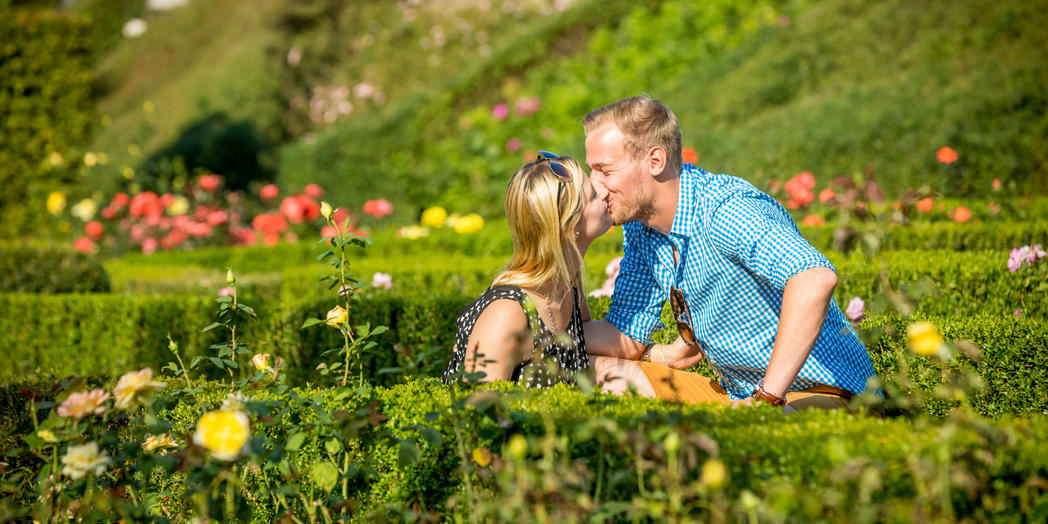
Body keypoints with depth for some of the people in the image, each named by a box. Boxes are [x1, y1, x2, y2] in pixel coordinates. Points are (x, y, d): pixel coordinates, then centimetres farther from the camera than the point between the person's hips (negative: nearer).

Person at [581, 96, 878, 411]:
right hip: (734, 395, 9)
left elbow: (816, 279, -42)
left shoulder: (726, 211, -26)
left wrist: (769, 398, -40)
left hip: (819, 393, -8)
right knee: (604, 370, -3)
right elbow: (627, 339, 8)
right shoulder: (638, 224, 3)